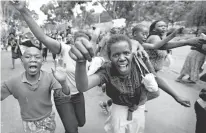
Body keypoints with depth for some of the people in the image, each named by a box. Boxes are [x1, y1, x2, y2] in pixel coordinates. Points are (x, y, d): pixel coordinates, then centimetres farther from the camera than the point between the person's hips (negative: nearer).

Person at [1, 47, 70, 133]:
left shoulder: (49, 78, -21)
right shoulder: (14, 82, -18)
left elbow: (66, 93, -27)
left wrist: (62, 82, -47)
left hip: (48, 120, 0)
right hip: (29, 124, 0)